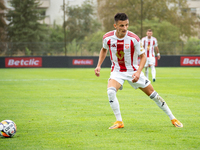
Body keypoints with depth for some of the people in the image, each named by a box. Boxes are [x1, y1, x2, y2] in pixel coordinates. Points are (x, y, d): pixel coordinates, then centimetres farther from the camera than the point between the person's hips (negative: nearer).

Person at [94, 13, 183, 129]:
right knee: (110, 91, -28)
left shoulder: (134, 39, -20)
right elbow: (104, 49, 11)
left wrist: (138, 72, -26)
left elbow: (143, 56, -10)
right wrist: (99, 65, 1)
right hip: (117, 71, 1)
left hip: (133, 71, -1)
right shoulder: (107, 38, -13)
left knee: (152, 94, 2)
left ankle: (173, 118, 18)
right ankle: (119, 122, -14)